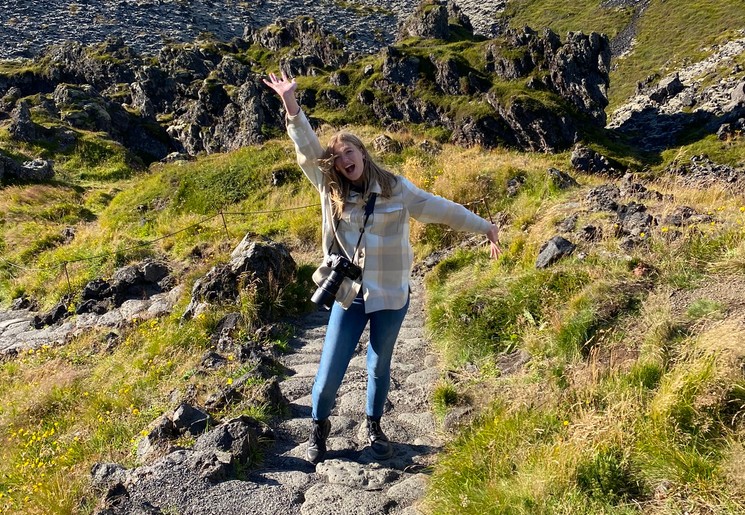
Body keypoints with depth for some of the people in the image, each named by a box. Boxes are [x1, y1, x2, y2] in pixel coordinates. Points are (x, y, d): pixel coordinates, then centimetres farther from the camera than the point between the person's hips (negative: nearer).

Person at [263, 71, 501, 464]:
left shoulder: (394, 188, -5)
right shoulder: (331, 190, -2)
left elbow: (439, 208, 2)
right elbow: (308, 151, -11)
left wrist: (484, 226, 9)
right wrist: (291, 106, -23)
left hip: (390, 297, 0)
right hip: (348, 296, 1)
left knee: (379, 367, 17)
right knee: (329, 373, 4)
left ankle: (374, 427, 43)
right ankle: (319, 428, 33)